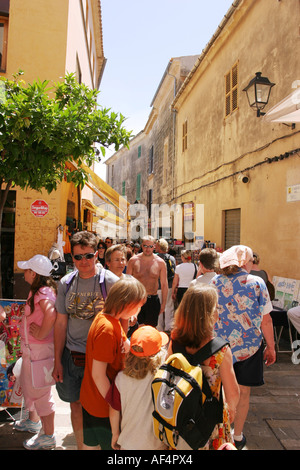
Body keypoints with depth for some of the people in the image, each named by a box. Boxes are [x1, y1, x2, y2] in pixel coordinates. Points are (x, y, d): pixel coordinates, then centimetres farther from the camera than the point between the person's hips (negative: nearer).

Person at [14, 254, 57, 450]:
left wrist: (41, 334, -28)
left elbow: (51, 314, -42)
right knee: (28, 384, 27)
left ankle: (48, 436, 22)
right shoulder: (36, 290, 6)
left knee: (40, 390, 3)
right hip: (30, 346, 10)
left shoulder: (43, 293, -25)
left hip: (40, 348, -10)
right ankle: (33, 421, 50)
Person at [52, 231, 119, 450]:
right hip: (72, 357, 4)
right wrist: (57, 361, 5)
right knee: (76, 405, 18)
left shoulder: (111, 281, -12)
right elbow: (61, 322, 5)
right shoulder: (66, 283, -1)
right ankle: (81, 446, 42)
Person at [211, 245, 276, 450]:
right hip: (248, 346, -2)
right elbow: (266, 320, -9)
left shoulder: (214, 282, -3)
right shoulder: (256, 282, -11)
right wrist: (271, 347, 3)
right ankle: (238, 437, 31)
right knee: (243, 392, 15)